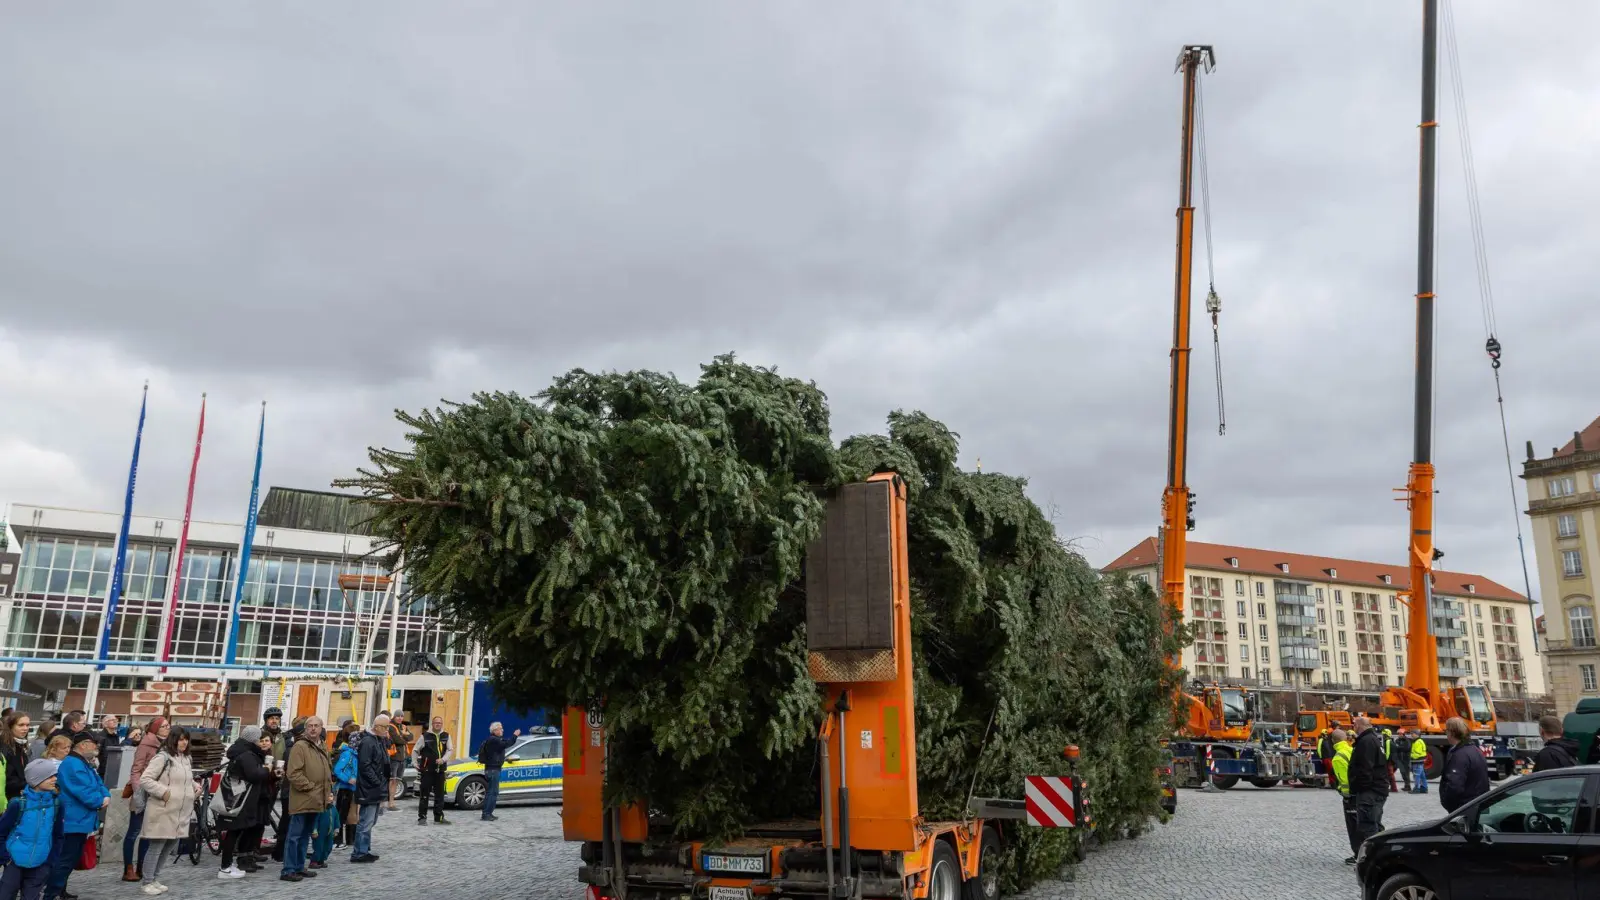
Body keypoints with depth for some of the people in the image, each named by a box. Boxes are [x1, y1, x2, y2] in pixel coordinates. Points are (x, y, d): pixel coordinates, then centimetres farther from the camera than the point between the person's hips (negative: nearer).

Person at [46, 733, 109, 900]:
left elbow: (99, 784, 14)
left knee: (69, 860, 17)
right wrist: (101, 801, -8)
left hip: (79, 821, 11)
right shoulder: (73, 764, -19)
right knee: (65, 861, -8)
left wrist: (106, 796, -7)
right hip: (73, 822, -11)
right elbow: (85, 793, -25)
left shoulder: (85, 764, 17)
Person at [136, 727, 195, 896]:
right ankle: (148, 882, 12)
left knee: (168, 848, 14)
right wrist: (163, 792, -21)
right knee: (155, 848, 0)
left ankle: (156, 880, 26)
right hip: (163, 812, -8)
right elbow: (144, 779, -17)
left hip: (180, 813, 8)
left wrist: (195, 786, 10)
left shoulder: (186, 759, 14)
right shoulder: (162, 757, -12)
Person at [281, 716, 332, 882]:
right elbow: (294, 774, -18)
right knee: (295, 836, -4)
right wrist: (310, 788, -16)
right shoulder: (300, 746, -11)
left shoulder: (322, 748, 17)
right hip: (302, 800, -8)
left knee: (305, 836, 16)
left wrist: (328, 792, 14)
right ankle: (288, 870, 0)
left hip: (317, 801, 9)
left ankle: (299, 866, 24)